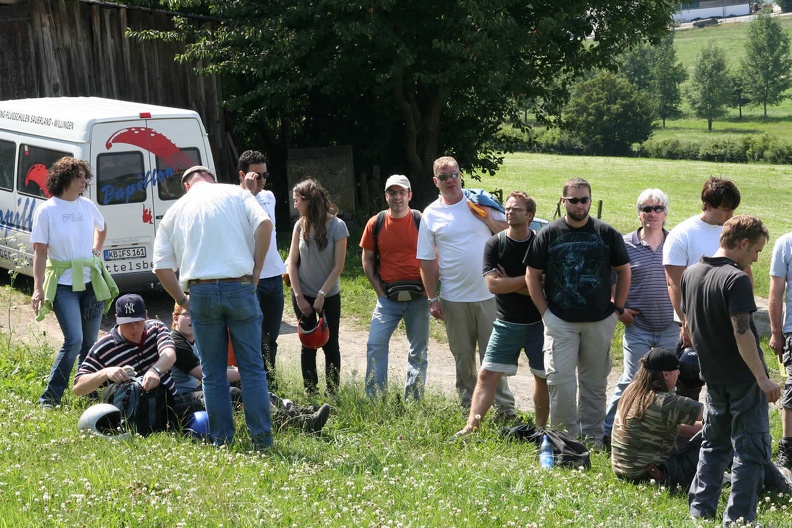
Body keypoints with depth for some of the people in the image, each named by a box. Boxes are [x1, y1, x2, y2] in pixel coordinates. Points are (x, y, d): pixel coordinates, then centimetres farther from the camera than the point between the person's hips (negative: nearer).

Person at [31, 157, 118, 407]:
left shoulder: (87, 206, 6)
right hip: (63, 285, -5)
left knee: (90, 341, 8)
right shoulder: (46, 211, -8)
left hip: (92, 281, 5)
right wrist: (38, 288, -14)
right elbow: (40, 252, -8)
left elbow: (102, 228, 29)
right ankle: (50, 396, -4)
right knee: (74, 340, -16)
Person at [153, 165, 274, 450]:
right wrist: (256, 270, -1)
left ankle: (222, 440, 11)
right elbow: (264, 224, -7)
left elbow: (161, 266, 8)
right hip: (240, 286, -1)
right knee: (252, 367, 5)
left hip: (201, 291, 1)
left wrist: (183, 300, 17)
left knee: (213, 373, 10)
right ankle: (261, 438, 3)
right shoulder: (235, 193, 10)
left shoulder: (175, 211, 15)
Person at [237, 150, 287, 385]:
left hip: (274, 276, 7)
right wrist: (250, 191, -28)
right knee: (255, 340, -8)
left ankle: (270, 385, 21)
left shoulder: (269, 196, 13)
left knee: (270, 339, 13)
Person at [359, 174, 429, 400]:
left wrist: (428, 287, -5)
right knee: (375, 344, -8)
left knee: (418, 350, 6)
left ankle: (413, 401, 16)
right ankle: (374, 399, -1)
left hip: (418, 297, -1)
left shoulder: (421, 221, -4)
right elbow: (368, 259, 9)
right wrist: (379, 289, 0)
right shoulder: (376, 223, 1)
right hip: (388, 297, 1)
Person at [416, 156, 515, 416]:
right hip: (454, 298, 1)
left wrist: (488, 220, -14)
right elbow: (426, 260, 4)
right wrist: (432, 299, 1)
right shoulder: (431, 214, 2)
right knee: (462, 355, 11)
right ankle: (468, 406, 23)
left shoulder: (481, 202, 1)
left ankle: (504, 406, 12)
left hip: (488, 294, -1)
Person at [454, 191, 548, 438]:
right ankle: (471, 427, -8)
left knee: (543, 377, 9)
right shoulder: (495, 244, -5)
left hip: (538, 323, 0)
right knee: (487, 374, -7)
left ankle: (541, 429, 24)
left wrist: (509, 283, -15)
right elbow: (493, 284, -15)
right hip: (506, 323, 0)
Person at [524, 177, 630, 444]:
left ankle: (593, 437, 19)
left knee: (594, 381, 9)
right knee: (559, 379, -10)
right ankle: (566, 434, 3)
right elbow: (532, 275, 5)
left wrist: (617, 307, 5)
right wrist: (545, 311, -2)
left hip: (599, 322, 1)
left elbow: (623, 270, 12)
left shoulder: (607, 233, 3)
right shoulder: (549, 234, 0)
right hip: (560, 321, -1)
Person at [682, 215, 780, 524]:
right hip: (742, 377, -7)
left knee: (715, 445, 20)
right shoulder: (736, 279, -18)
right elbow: (742, 333, -24)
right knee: (751, 450, 1)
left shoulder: (691, 274, 6)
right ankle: (738, 518, 0)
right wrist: (763, 379, -23)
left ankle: (700, 508, 19)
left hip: (713, 376, 7)